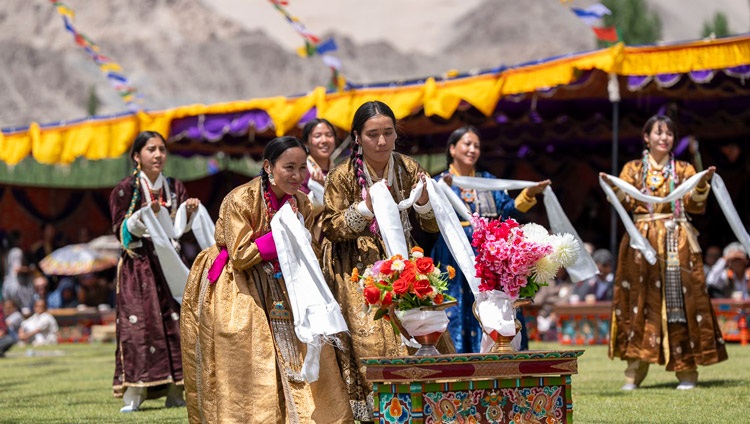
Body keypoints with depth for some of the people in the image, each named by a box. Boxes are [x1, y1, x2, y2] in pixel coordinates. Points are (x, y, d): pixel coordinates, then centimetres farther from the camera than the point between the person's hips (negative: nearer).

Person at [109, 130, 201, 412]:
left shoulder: (175, 188, 12)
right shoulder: (125, 189, 0)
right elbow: (122, 230, -5)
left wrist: (190, 211, -9)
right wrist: (145, 214, -20)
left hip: (168, 262, 4)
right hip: (138, 265, -4)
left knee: (174, 322, -3)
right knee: (138, 323, -11)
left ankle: (175, 393, 1)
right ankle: (133, 395, -12)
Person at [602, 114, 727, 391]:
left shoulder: (683, 170, 11)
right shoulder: (633, 169, 11)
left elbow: (695, 206, 1)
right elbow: (626, 204, 2)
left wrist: (702, 185, -15)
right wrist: (613, 188, -15)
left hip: (677, 241, 0)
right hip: (643, 240, 1)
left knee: (680, 300, -5)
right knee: (640, 300, -3)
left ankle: (687, 370, -3)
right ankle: (635, 371, 1)